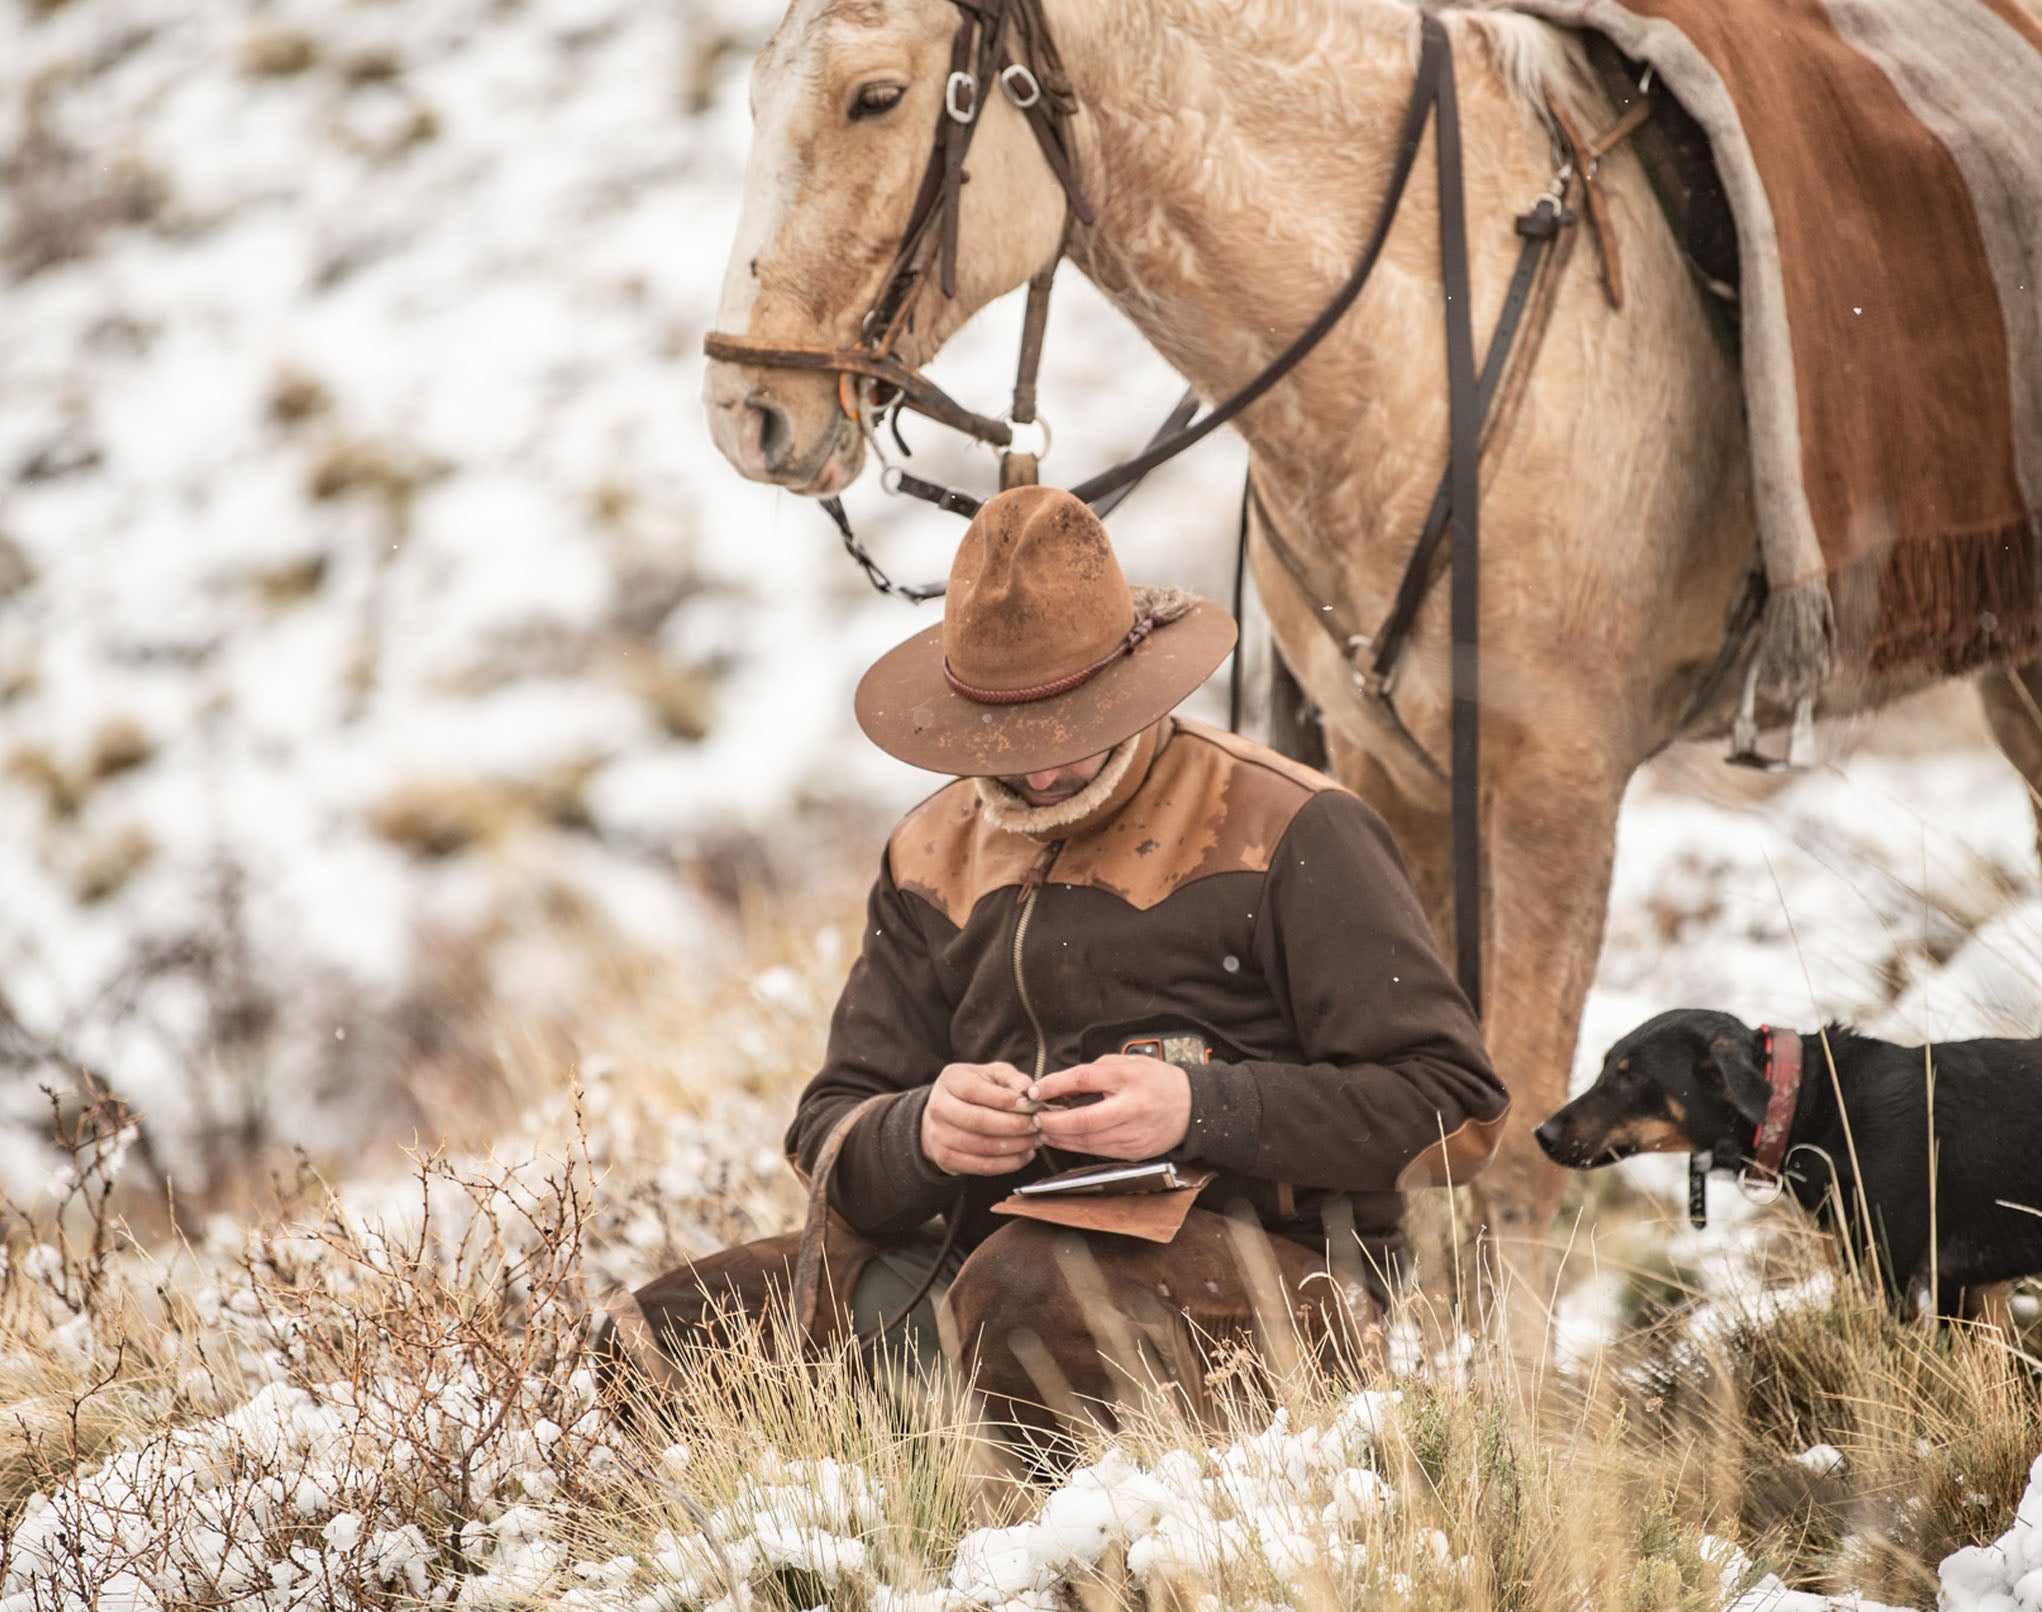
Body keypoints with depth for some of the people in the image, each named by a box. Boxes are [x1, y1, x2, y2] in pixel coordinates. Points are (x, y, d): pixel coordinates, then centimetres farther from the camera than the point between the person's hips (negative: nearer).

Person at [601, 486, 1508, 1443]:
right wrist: (920, 1133, -15)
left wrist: (1203, 1109, -20)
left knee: (1032, 1285, -39)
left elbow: (1455, 1110, -8)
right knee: (659, 1339, -10)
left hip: (1270, 1261, -6)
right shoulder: (934, 860, 15)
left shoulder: (1283, 832, -3)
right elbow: (835, 1141, 11)